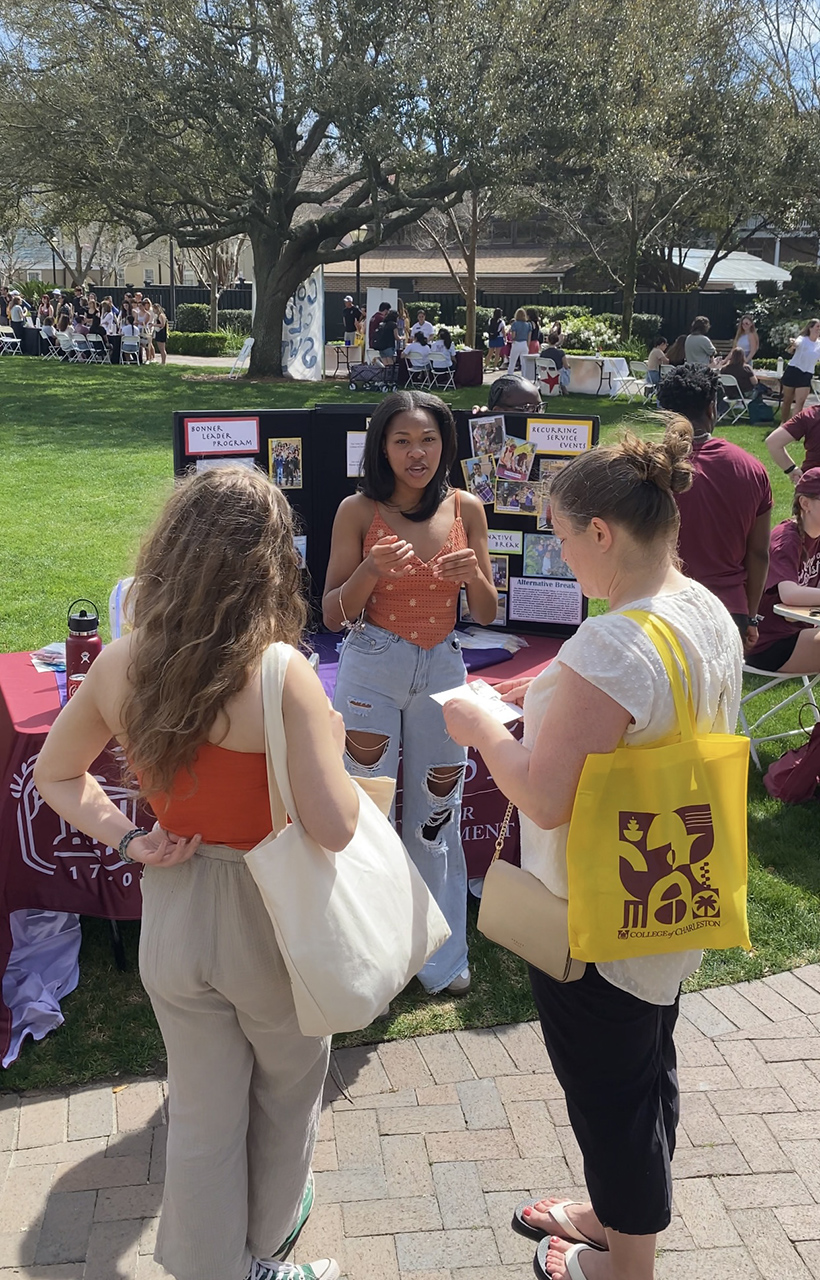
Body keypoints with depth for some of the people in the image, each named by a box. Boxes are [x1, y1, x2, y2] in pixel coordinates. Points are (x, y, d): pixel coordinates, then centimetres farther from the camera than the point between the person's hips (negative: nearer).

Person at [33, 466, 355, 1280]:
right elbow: (335, 829, -25)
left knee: (201, 1112, 23)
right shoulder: (282, 677, -26)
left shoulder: (118, 665, -10)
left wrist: (125, 838, -3)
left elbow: (55, 773, 4)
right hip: (268, 918, -3)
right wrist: (331, 744, -9)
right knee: (286, 1091, 27)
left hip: (171, 915, 3)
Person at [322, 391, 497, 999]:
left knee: (437, 813, 12)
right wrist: (372, 570, -22)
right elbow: (333, 616, -5)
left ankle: (440, 956, 29)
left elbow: (487, 614, 4)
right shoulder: (358, 512, -7)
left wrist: (474, 573, -17)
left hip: (442, 669, 2)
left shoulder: (466, 509, -1)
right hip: (372, 670, -2)